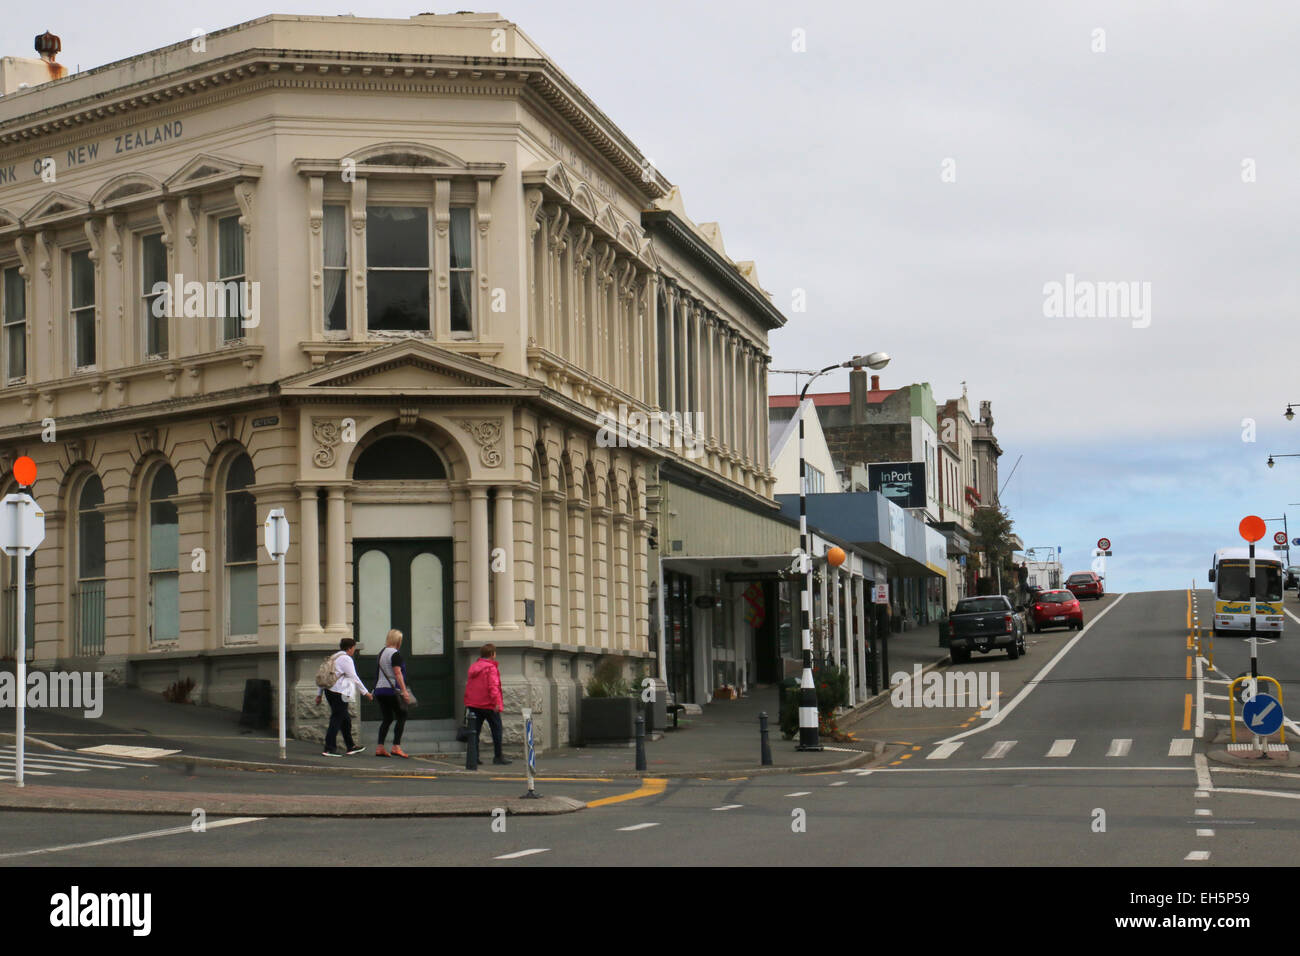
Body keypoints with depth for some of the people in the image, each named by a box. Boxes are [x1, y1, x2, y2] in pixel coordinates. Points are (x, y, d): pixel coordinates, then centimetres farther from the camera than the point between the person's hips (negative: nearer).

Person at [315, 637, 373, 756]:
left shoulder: (334, 658, 17)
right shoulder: (346, 659, -10)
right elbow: (354, 678, -13)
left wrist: (319, 694, 20)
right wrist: (366, 692, -9)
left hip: (329, 691, 10)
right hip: (339, 693, -10)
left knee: (346, 719, 16)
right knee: (336, 720, -7)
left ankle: (351, 747, 24)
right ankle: (328, 749, -8)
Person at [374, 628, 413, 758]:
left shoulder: (382, 653, 14)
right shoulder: (395, 654, -11)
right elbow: (397, 673, -18)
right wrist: (404, 691, -19)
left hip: (380, 689, 8)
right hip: (392, 690, -8)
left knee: (387, 718, 12)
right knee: (401, 717, 1)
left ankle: (379, 748, 5)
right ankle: (396, 746, -7)